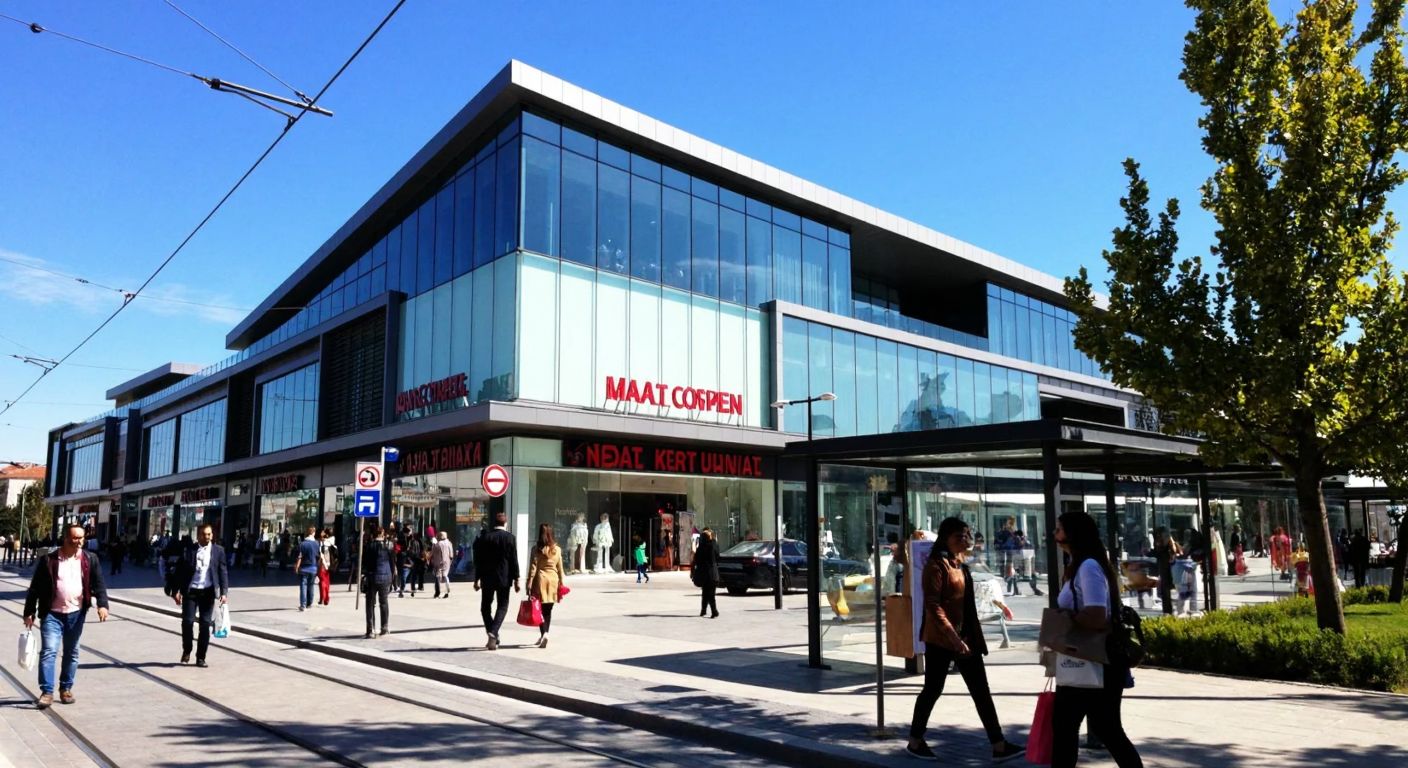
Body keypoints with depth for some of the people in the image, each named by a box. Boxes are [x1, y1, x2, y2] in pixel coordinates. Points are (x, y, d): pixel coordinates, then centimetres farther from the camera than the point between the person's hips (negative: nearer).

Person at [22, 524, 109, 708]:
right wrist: (29, 612, -1)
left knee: (71, 653, 11)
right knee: (48, 651, -8)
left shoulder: (90, 559, 2)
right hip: (52, 614, -2)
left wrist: (102, 604, -15)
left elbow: (98, 584, 0)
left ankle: (66, 688, 23)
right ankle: (47, 692, -2)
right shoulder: (48, 560, -3)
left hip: (76, 614, 2)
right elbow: (35, 588, 1)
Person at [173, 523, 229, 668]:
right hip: (190, 591, 0)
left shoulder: (218, 550, 3)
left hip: (208, 592, 1)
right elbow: (180, 570, 2)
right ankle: (186, 651, 22)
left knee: (205, 624, 1)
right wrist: (177, 590, -5)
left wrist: (223, 592, -6)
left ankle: (201, 657, 11)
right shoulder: (189, 549, 1)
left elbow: (223, 572, 2)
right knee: (187, 621, -3)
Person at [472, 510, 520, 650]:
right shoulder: (510, 538, -6)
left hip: (487, 578, 2)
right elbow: (514, 561, -6)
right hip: (504, 578, -1)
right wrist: (516, 580, 0)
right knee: (502, 606, 8)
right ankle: (493, 632, -12)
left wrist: (477, 579, 9)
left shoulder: (484, 537, 0)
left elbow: (478, 560, 2)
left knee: (485, 607, 14)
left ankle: (493, 637, 9)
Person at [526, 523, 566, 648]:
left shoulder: (537, 549, -7)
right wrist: (561, 582, 14)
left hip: (541, 579, -3)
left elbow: (533, 567, -9)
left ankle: (544, 634, -16)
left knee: (541, 609, 0)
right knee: (548, 610, 11)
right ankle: (545, 634, 14)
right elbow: (560, 568, 7)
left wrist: (529, 583, -6)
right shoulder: (557, 549, 2)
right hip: (553, 579, 3)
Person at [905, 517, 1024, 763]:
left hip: (965, 636, 8)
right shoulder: (936, 565, -13)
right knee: (933, 689, 2)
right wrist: (953, 637, -25)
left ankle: (999, 746, 7)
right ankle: (915, 742, 16)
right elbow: (933, 606, -20)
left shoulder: (960, 564, 14)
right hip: (940, 639, -8)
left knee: (981, 691, 5)